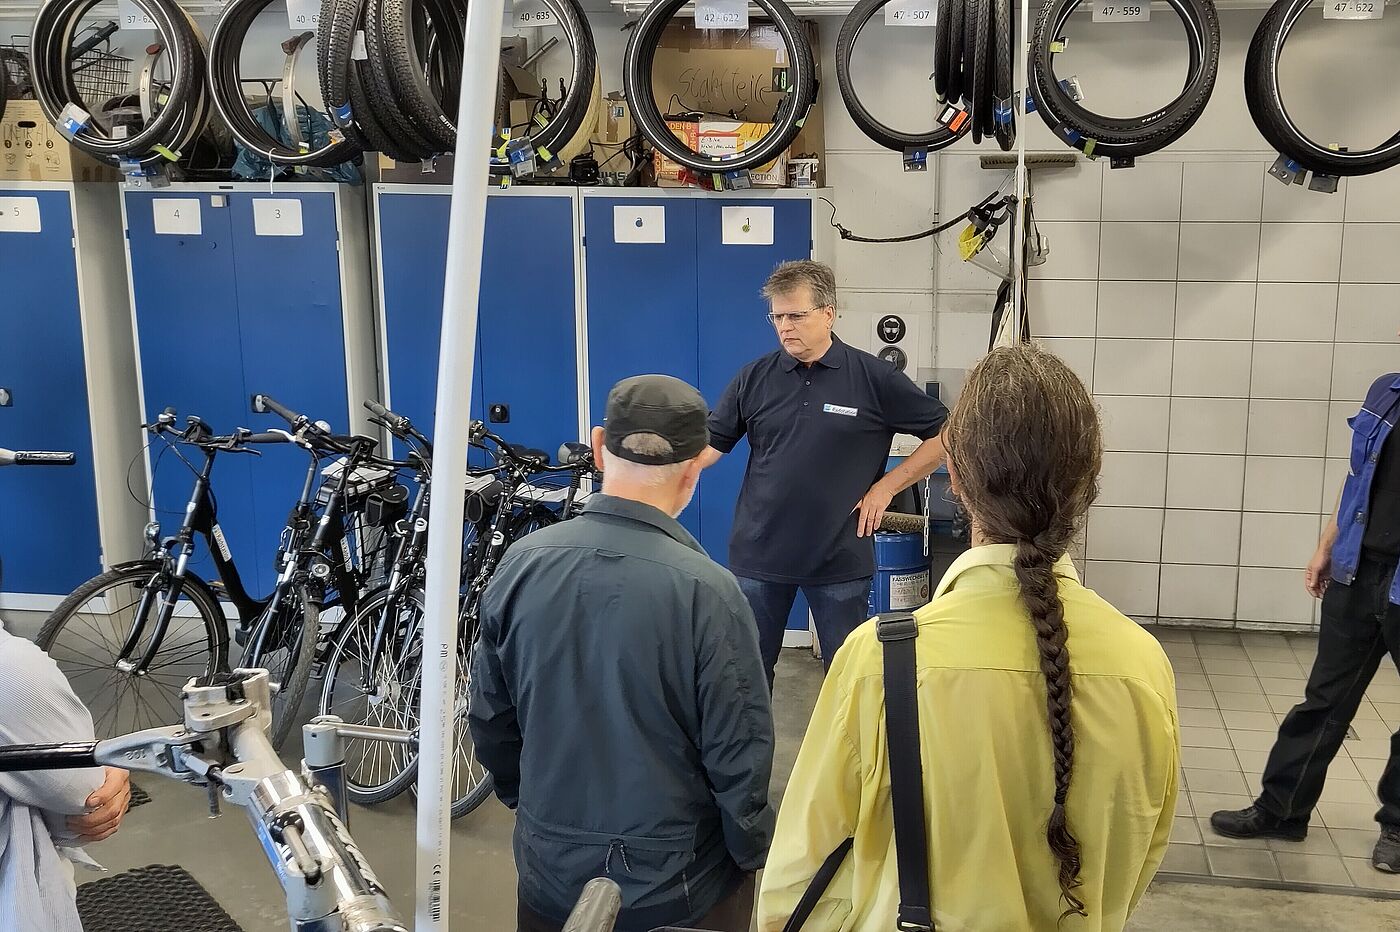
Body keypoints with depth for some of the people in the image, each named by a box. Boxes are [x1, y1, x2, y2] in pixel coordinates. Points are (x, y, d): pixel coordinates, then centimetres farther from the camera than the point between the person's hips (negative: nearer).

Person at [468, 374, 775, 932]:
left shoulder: (521, 564, -11)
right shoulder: (706, 591, -23)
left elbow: (489, 718, 0)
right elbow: (738, 756, -16)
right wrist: (753, 853, 2)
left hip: (551, 868, 3)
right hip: (677, 886, -3)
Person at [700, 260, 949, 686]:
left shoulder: (874, 378, -5)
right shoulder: (755, 378, 2)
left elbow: (944, 435, 0)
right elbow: (709, 446, 0)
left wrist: (885, 487, -4)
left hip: (840, 558, -2)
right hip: (759, 554, 2)